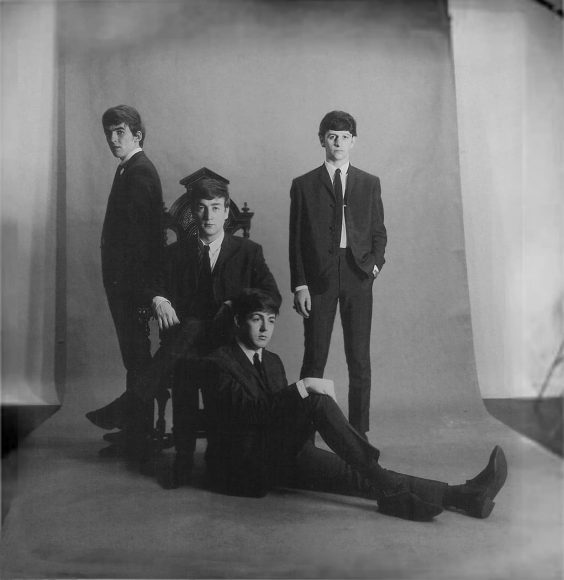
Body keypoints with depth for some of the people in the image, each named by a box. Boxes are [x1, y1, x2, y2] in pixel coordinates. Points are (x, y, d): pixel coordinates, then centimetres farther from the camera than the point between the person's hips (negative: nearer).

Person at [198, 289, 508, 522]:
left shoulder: (273, 361, 19)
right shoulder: (215, 364, -8)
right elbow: (252, 411, -22)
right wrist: (303, 387, -25)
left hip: (282, 458, 7)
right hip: (243, 469, -7)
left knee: (359, 473, -16)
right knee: (318, 402, -28)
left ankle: (461, 495, -27)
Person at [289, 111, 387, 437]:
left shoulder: (370, 183, 13)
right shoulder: (304, 185, 8)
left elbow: (379, 232, 14)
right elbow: (296, 239, 4)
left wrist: (375, 262, -6)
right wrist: (300, 285, -3)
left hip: (358, 276, 1)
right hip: (319, 278, -1)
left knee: (359, 359, 4)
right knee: (314, 358, 1)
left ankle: (359, 432, 13)